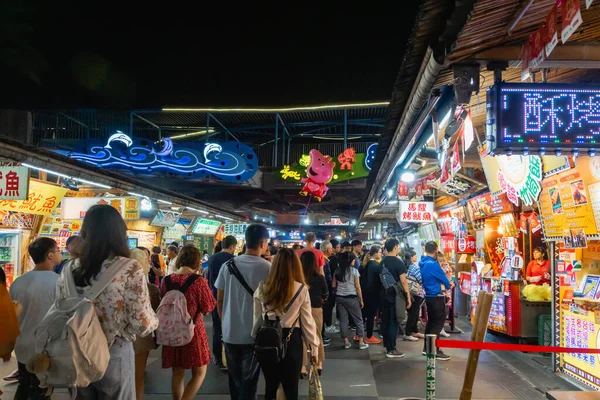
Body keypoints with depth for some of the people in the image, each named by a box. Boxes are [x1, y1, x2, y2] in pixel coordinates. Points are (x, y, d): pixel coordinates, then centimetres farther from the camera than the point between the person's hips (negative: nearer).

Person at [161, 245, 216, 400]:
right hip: (192, 331, -4)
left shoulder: (166, 280, -4)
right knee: (199, 373, 10)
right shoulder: (198, 281, -17)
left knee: (177, 373, 17)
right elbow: (208, 307, -9)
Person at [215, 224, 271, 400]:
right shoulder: (268, 268, -12)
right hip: (254, 334, -3)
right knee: (249, 382, 7)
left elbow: (219, 300, 3)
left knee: (235, 380, 19)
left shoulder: (228, 265, -2)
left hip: (230, 332, 3)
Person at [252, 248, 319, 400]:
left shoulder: (262, 288, -3)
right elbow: (307, 321, -4)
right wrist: (314, 348, 6)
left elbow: (257, 319, 3)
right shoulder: (302, 289, -8)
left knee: (270, 387, 17)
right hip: (291, 341, -2)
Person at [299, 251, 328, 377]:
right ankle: (319, 364, 32)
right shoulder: (320, 278, -11)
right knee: (318, 336, 20)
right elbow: (325, 295, 4)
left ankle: (302, 367, 13)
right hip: (316, 309, 1)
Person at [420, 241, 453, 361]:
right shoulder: (433, 264, -22)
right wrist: (449, 285, 11)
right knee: (438, 322, -4)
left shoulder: (422, 263, 6)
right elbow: (443, 279, -11)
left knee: (431, 321, 17)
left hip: (429, 296, 9)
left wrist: (446, 283, 11)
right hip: (436, 297, -9)